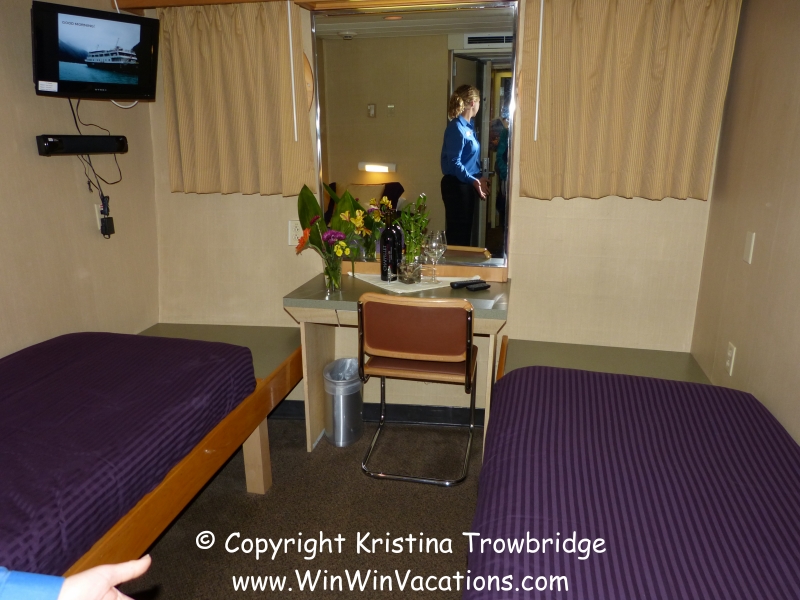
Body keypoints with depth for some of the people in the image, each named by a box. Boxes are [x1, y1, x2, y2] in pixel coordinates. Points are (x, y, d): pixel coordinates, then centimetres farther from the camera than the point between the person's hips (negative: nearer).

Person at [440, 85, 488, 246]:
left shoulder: (468, 125, 10)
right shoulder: (457, 128, -17)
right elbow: (454, 163, -23)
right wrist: (473, 180, -32)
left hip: (466, 184, 10)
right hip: (456, 185, -10)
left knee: (465, 229, 16)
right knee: (457, 232, -3)